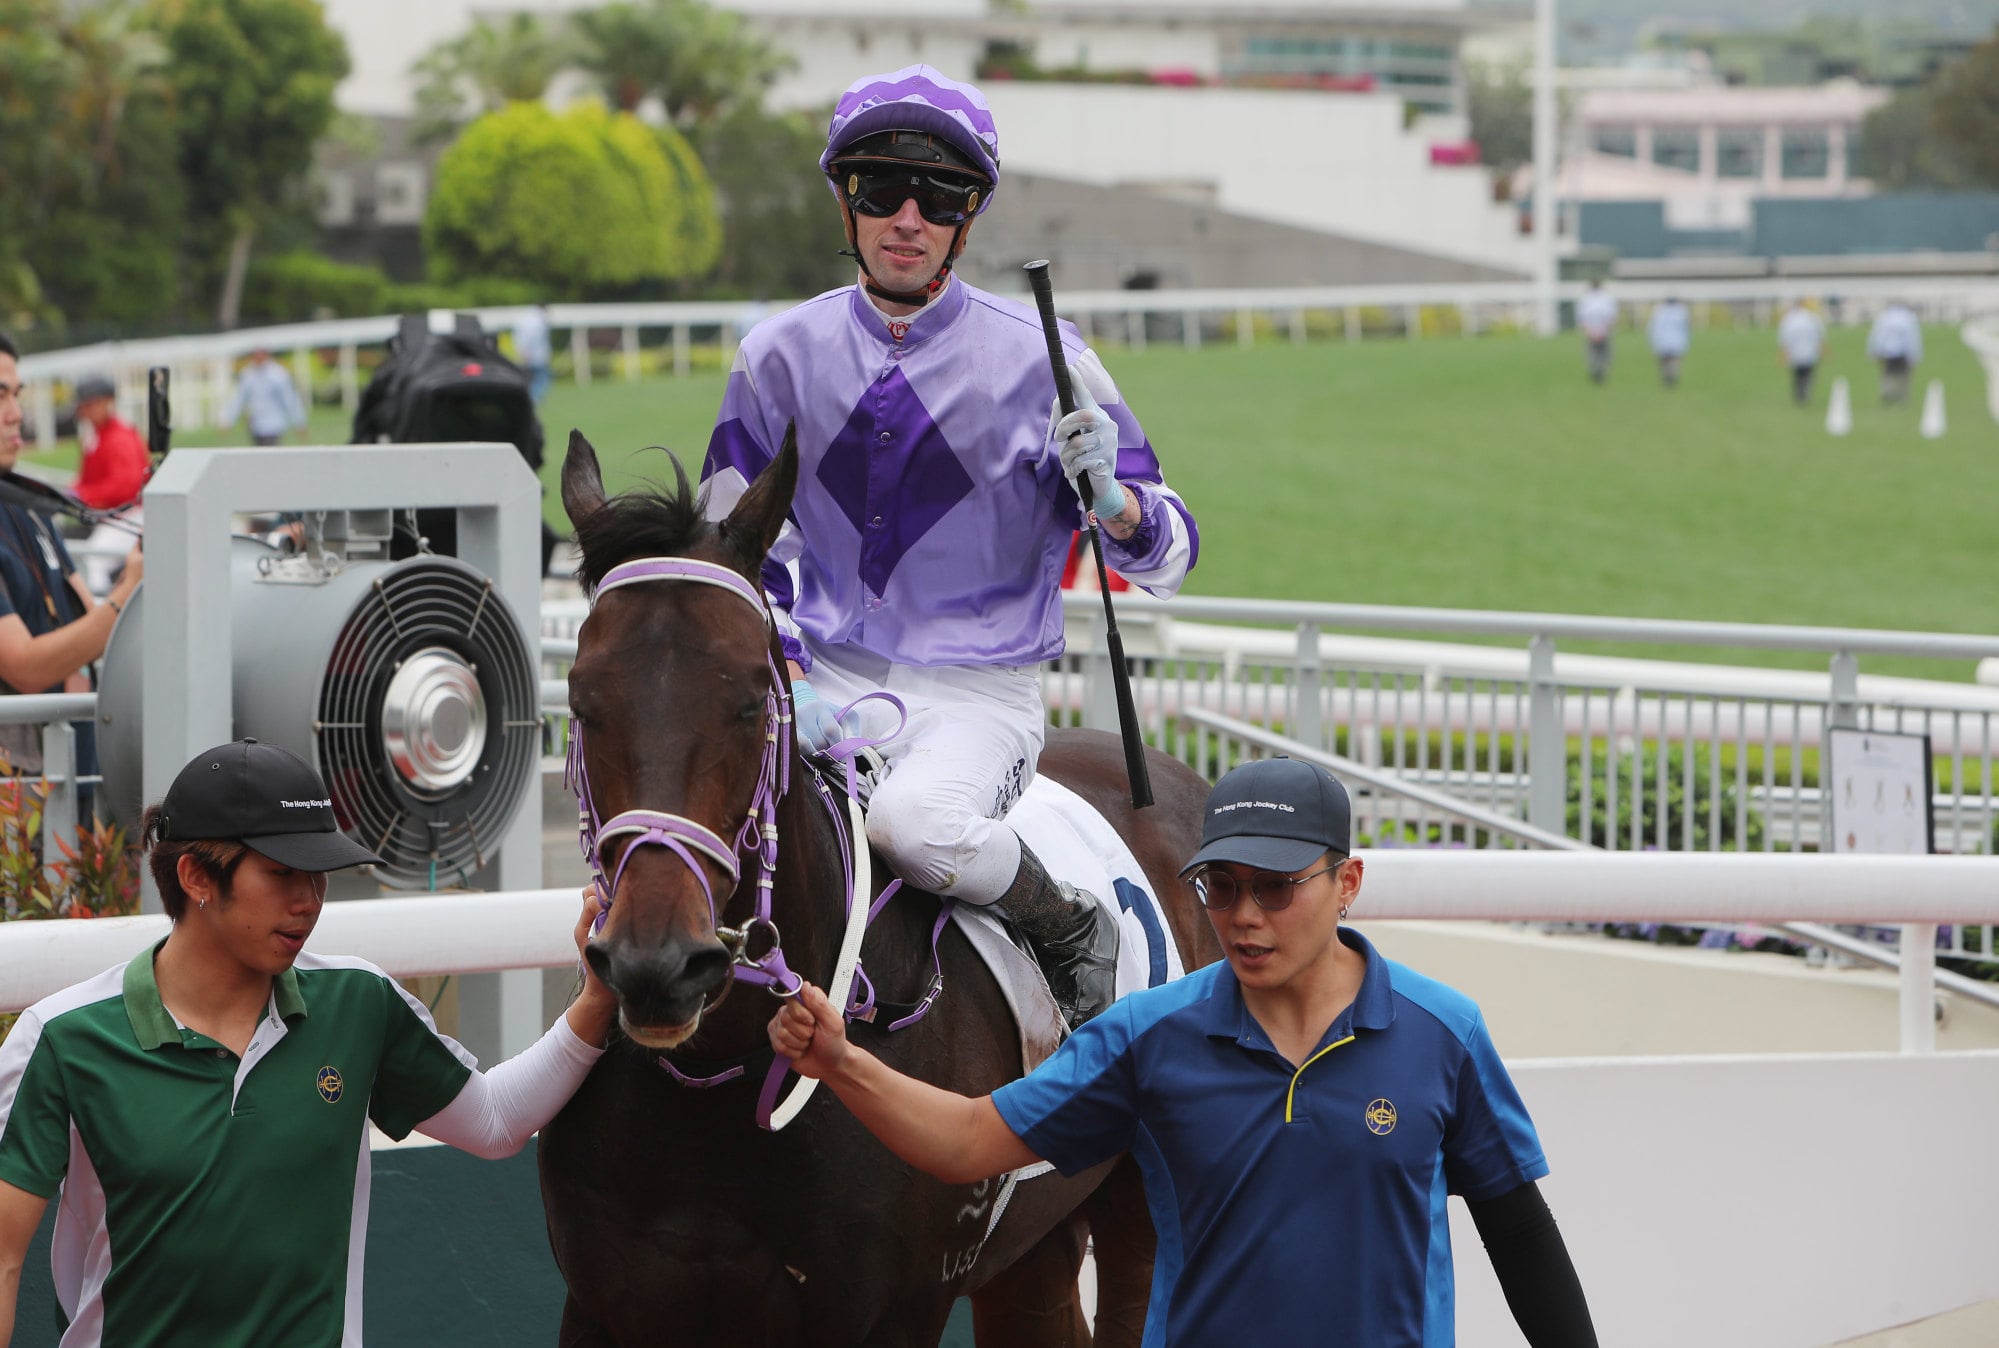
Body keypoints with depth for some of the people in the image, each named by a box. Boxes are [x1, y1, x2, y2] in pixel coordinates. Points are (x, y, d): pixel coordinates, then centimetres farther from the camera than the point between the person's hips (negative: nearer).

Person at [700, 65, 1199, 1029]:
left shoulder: (1039, 359, -1)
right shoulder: (779, 356, 6)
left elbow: (1166, 559, 0)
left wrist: (1109, 496, -24)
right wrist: (787, 686, -5)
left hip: (979, 696, -3)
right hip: (823, 687, 3)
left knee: (917, 821, -35)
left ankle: (1073, 932, -5)